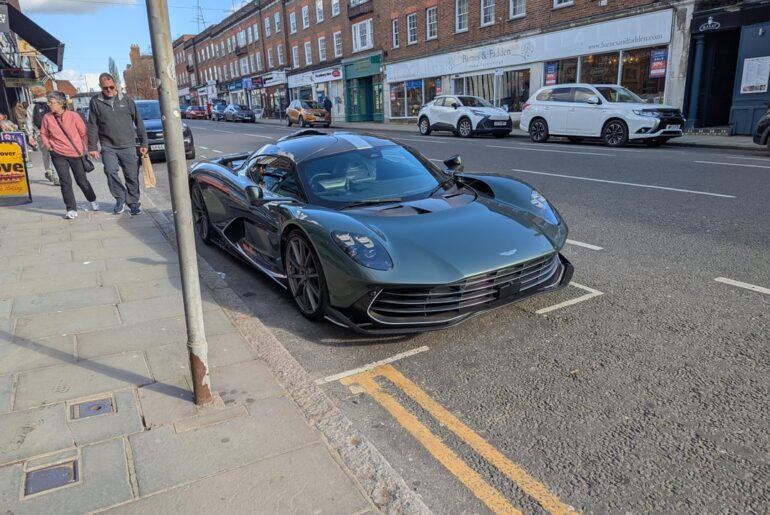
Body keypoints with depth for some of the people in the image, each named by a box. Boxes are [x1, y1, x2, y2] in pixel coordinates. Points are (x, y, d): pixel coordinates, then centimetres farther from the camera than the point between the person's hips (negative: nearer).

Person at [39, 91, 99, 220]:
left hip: (76, 154, -1)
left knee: (82, 181, 11)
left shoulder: (73, 116, -9)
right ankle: (71, 210, 2)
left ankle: (93, 200, 37)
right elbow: (43, 134, 12)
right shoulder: (47, 117, -3)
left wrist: (84, 148, 0)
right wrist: (49, 146, 1)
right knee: (65, 182, -6)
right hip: (59, 155, 1)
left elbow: (84, 133, 0)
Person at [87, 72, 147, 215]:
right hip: (108, 147, 0)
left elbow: (138, 122, 6)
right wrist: (92, 147, 1)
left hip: (128, 146, 0)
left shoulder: (126, 99, 4)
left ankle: (133, 202, 17)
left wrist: (143, 143, 3)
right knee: (110, 171, -18)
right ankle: (120, 198, 2)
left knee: (132, 176, 1)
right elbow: (92, 126, 5)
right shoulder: (95, 102, 3)